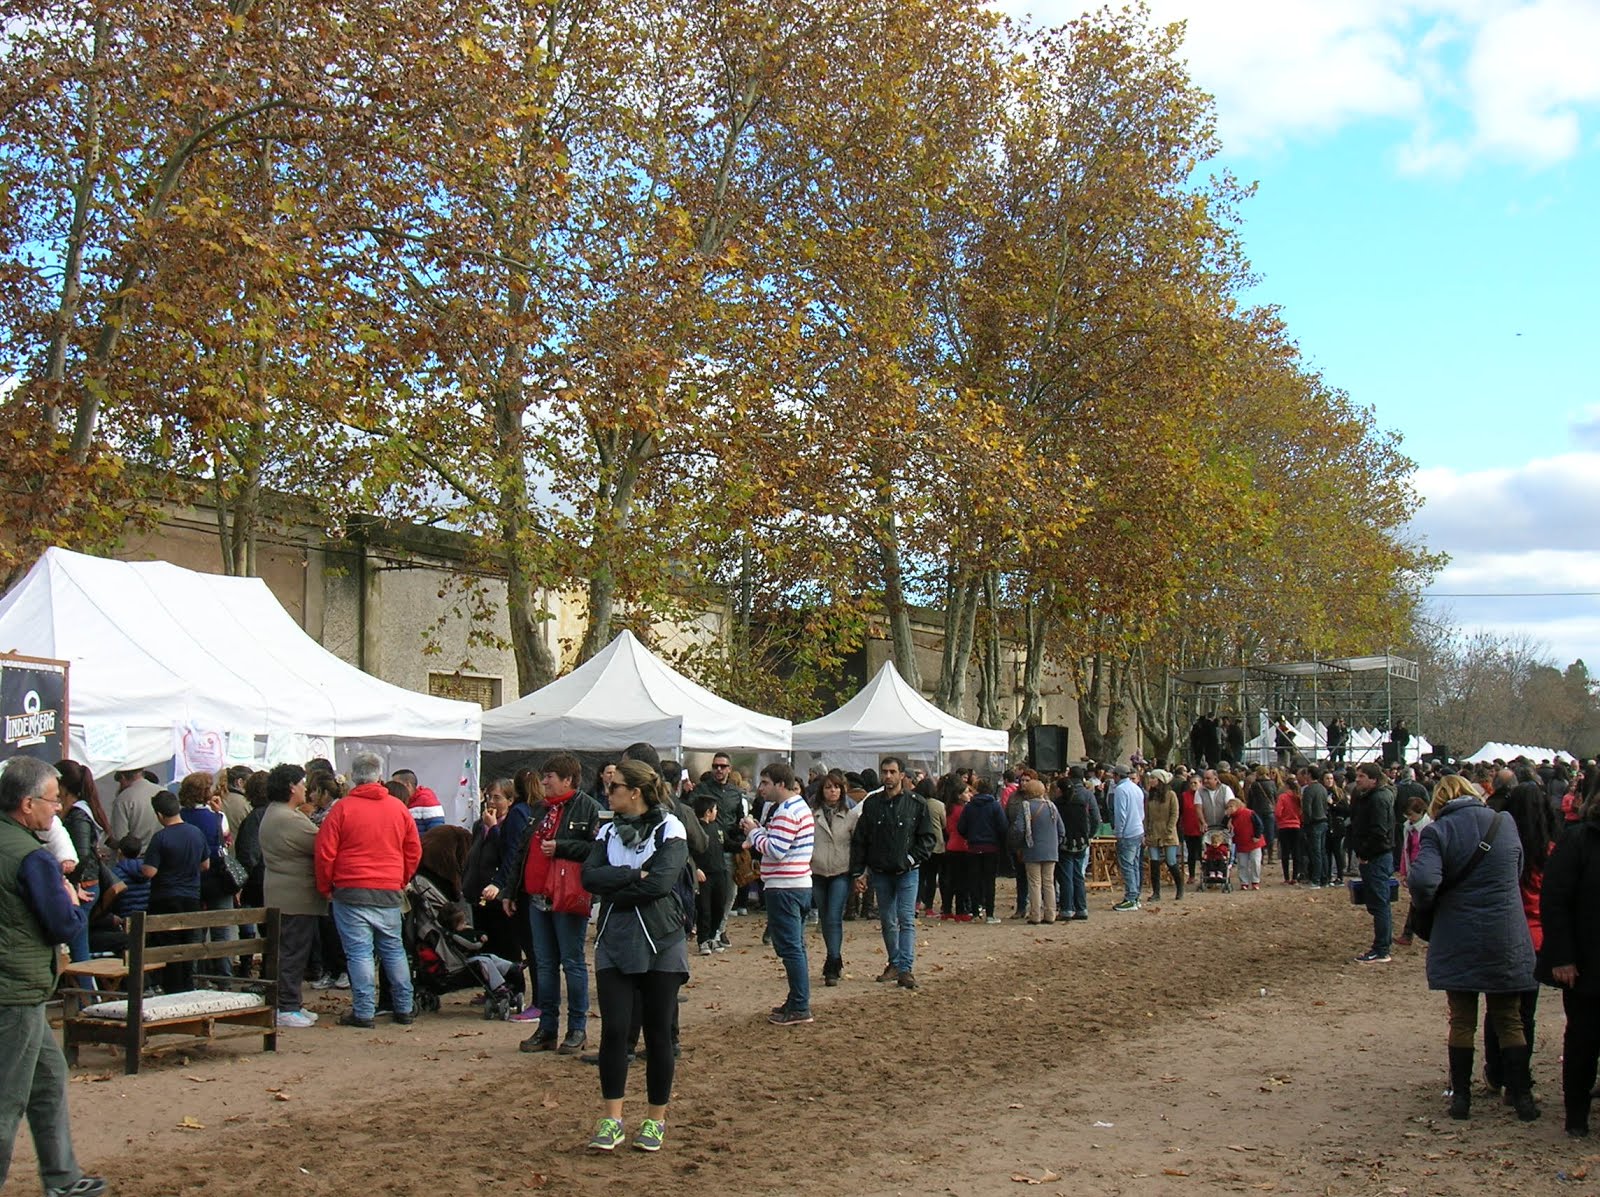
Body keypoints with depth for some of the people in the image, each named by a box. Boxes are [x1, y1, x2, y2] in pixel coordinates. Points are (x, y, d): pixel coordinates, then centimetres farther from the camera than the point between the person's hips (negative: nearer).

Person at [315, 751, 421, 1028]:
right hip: (390, 892, 4)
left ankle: (363, 1012, 0)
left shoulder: (343, 808, -7)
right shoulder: (398, 808, 5)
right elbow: (414, 851, 10)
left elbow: (325, 852, -6)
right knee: (393, 949, 12)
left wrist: (325, 888, 6)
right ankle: (404, 1009, 17)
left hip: (351, 892, -4)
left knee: (359, 952, 0)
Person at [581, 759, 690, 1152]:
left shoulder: (669, 829, -5)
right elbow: (590, 877, -5)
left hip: (660, 942, -4)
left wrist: (614, 889, -9)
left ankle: (656, 1119, 15)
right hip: (614, 942, 4)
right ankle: (612, 1120, 5)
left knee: (658, 1033, 4)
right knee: (613, 1030, -2)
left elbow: (660, 882, -19)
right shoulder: (608, 830, 10)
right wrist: (633, 875, -15)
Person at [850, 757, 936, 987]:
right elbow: (859, 840, 6)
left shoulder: (916, 804, -3)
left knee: (907, 920, -9)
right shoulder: (871, 804, 3)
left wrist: (913, 859, -10)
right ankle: (894, 963, 22)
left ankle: (906, 968, -10)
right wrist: (858, 872, 2)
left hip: (907, 872, -3)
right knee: (887, 921, 10)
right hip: (880, 873, 3)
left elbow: (927, 838, 2)